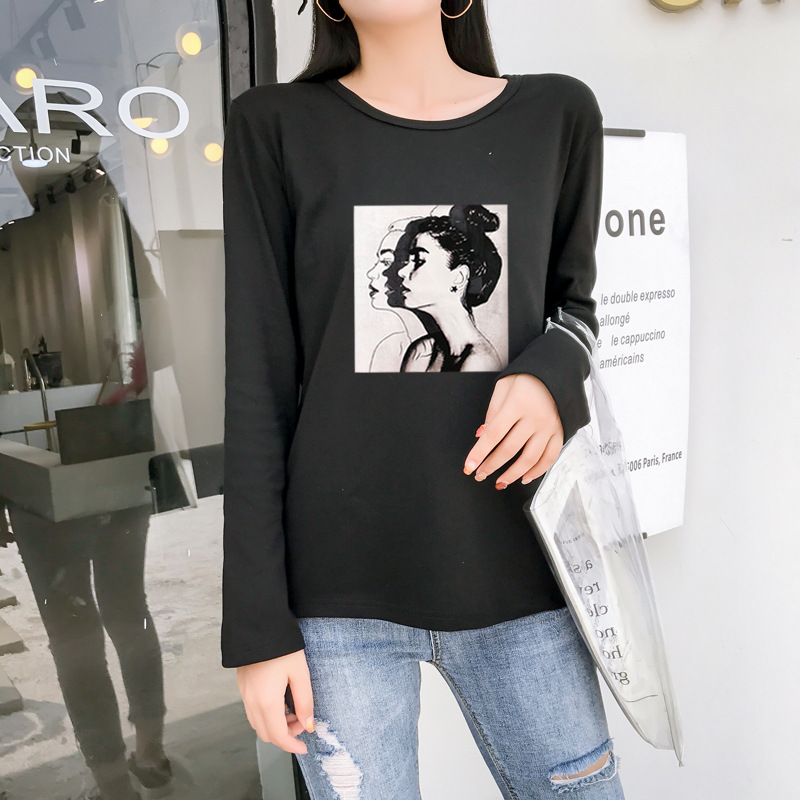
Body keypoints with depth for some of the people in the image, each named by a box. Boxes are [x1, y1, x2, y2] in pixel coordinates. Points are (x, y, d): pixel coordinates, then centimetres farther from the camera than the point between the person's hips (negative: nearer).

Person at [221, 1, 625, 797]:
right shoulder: (277, 125, 1)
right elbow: (258, 385, -2)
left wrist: (552, 377, -9)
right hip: (340, 590, -1)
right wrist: (258, 626, -4)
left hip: (516, 575, 2)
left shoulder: (558, 113, 6)